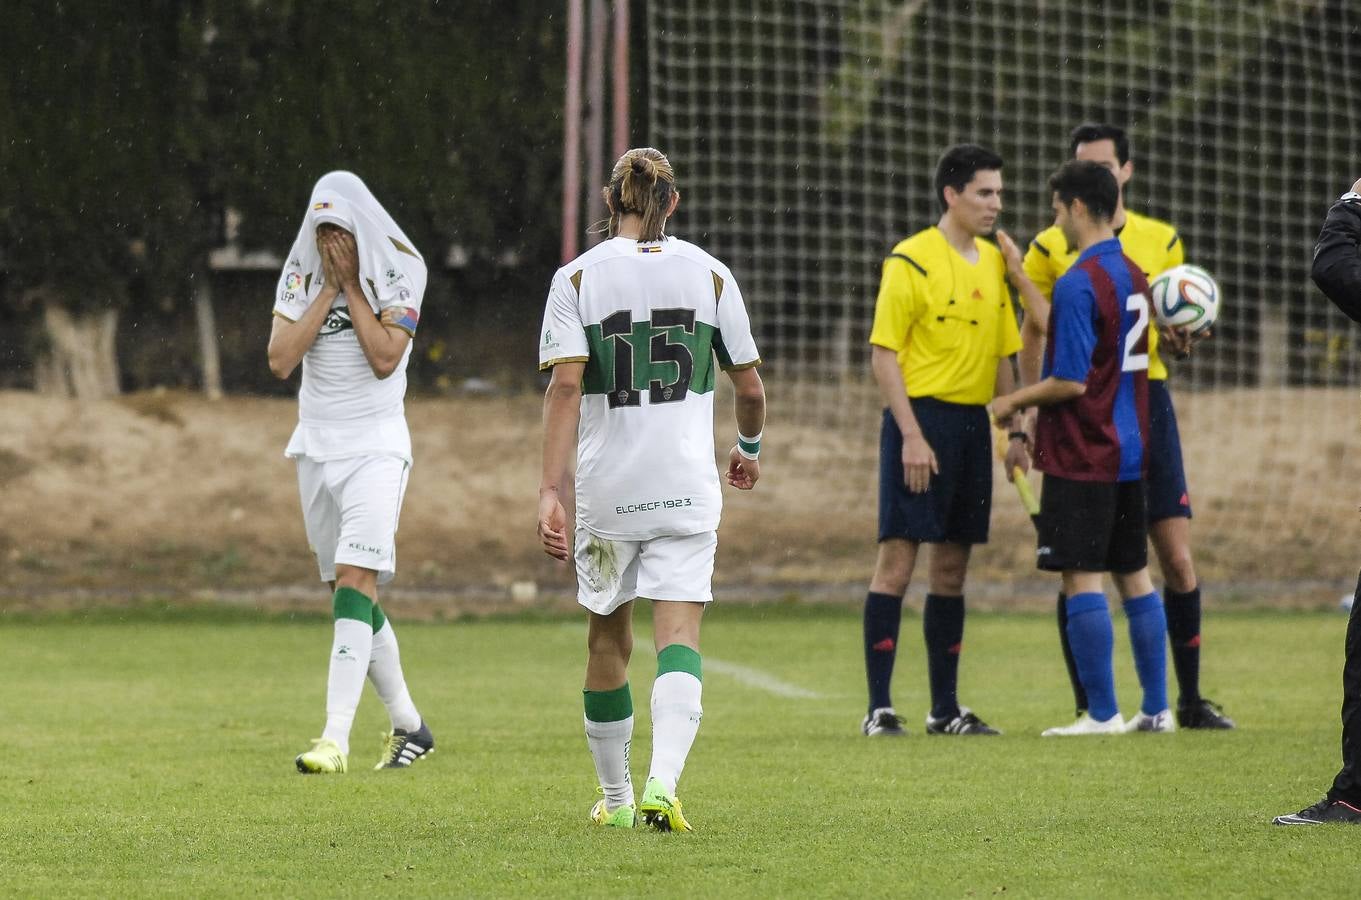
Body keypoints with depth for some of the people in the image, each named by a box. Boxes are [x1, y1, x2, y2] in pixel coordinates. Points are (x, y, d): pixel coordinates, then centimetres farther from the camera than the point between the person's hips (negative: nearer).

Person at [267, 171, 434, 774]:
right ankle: (409, 725, 24)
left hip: (375, 445, -5)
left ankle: (336, 739, -26)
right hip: (317, 445, 5)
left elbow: (385, 358, -16)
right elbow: (280, 360, -7)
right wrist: (328, 290, -10)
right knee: (350, 591, 9)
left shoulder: (398, 273, -6)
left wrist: (352, 285, -13)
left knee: (356, 581, -18)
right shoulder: (302, 275, 4)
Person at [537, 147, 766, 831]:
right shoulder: (708, 274, 3)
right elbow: (749, 389, 8)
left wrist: (550, 490, -15)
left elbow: (565, 385, -12)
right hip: (687, 487, 0)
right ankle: (662, 785, -27)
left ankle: (616, 797, 26)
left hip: (606, 490, 0)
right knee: (678, 634, -5)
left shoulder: (577, 277, -2)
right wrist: (750, 447, 29)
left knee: (608, 636, 16)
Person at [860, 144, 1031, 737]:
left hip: (972, 423, 7)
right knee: (898, 558, -8)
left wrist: (1014, 432, 12)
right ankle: (879, 708, -7)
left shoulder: (994, 263, 13)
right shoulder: (911, 261, -8)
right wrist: (911, 435, -17)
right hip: (921, 418, -7)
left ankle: (946, 709, 14)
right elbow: (883, 354, -11)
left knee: (952, 567, 10)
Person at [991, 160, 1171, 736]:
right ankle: (1156, 708, 13)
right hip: (1131, 450, 8)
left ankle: (1102, 713, -5)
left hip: (1082, 457, -8)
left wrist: (1014, 401, -4)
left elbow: (1071, 381, -19)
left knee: (1082, 579, -4)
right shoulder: (1134, 275, 10)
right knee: (1134, 575, 12)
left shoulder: (1078, 283, -16)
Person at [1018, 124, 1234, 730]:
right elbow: (1033, 338, 6)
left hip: (1146, 401, 2)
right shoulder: (1050, 247, 4)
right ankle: (1087, 704, 5)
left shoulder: (1161, 241, 10)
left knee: (1179, 560, -2)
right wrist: (1030, 413, -4)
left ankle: (1190, 699, 7)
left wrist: (1180, 339, -7)